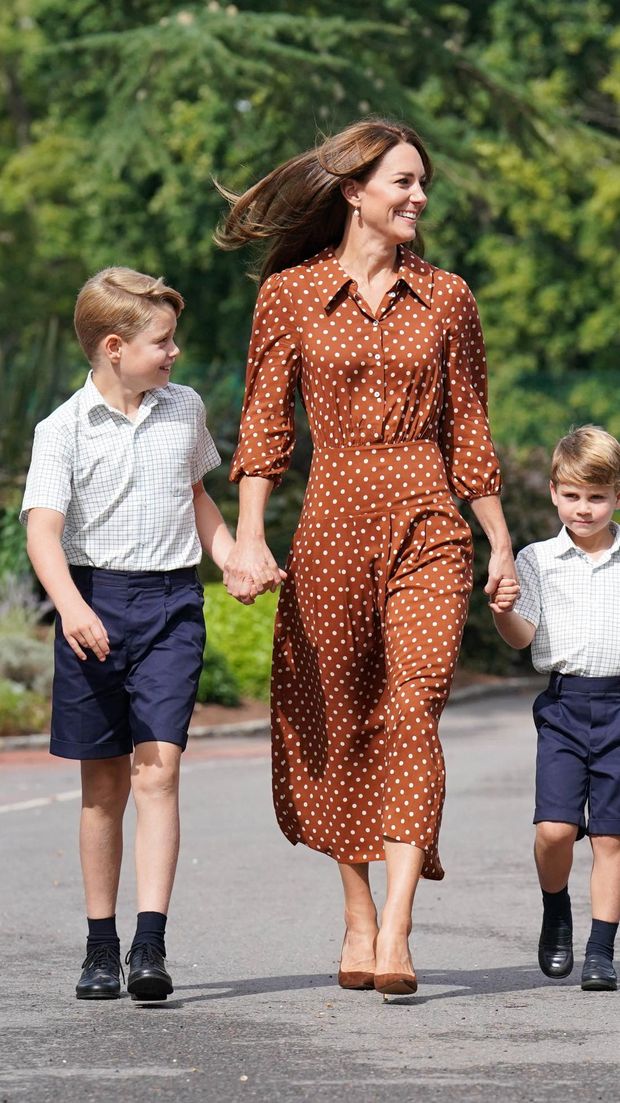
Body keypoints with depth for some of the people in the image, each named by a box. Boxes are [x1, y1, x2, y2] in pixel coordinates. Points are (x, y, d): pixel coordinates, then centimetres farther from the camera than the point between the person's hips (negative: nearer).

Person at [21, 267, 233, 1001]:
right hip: (95, 602, -1)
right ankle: (100, 947, 17)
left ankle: (151, 945, -16)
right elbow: (43, 528, -14)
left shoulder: (185, 409, 8)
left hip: (172, 602, 2)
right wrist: (71, 605, -30)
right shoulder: (64, 429, -5)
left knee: (157, 772, -11)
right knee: (103, 782, 7)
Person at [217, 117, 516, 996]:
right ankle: (358, 919, 21)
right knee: (333, 725, 6)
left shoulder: (445, 298, 8)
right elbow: (264, 422, 3)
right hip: (332, 525, 0)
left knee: (412, 711, -15)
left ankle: (396, 936, -20)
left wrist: (500, 542, 13)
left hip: (427, 528, 0)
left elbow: (469, 429, 13)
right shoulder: (291, 293, 4)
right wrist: (248, 538, -7)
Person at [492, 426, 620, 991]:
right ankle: (556, 912, 17)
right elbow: (522, 636, 0)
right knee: (554, 827, -12)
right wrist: (504, 611, -19)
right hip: (563, 704, 0)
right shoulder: (537, 560, 6)